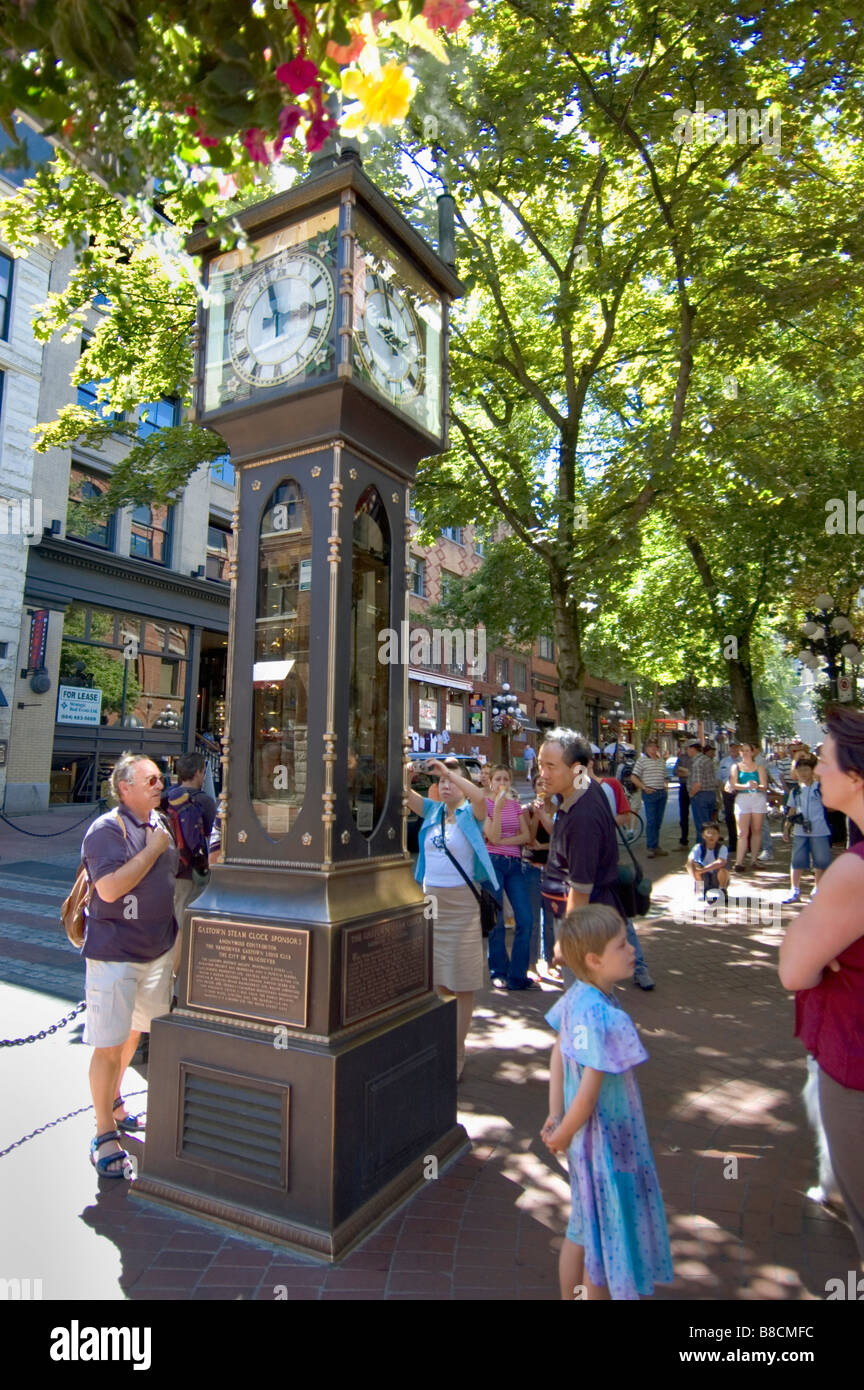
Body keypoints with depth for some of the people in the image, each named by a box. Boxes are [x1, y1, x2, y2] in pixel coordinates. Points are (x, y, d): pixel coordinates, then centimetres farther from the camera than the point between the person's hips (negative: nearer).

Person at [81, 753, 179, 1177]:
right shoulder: (106, 830, -17)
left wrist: (176, 939, 22)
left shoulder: (160, 824, 8)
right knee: (109, 1044, 0)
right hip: (114, 953, -7)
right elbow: (109, 888, -29)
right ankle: (104, 1134, 16)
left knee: (135, 1031, 21)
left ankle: (113, 1100, 43)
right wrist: (152, 850, -23)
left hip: (158, 950, 8)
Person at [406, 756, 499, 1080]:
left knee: (462, 983, 5)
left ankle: (457, 1053, 15)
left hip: (461, 902, -5)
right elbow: (405, 794, -3)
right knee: (436, 981, 16)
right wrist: (407, 773, -21)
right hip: (430, 899, 5)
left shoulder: (470, 814, -7)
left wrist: (447, 769, -30)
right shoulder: (432, 810, 7)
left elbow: (480, 795, -29)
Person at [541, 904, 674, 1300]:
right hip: (606, 1145, -8)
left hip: (589, 1142, 8)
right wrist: (562, 1134, -12)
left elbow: (558, 1053, 4)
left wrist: (555, 1116, 8)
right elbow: (589, 1092, -29)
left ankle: (569, 1296, 43)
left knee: (582, 1231, 26)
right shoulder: (602, 1016, -33)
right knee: (607, 1240, 15)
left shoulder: (577, 996, -6)